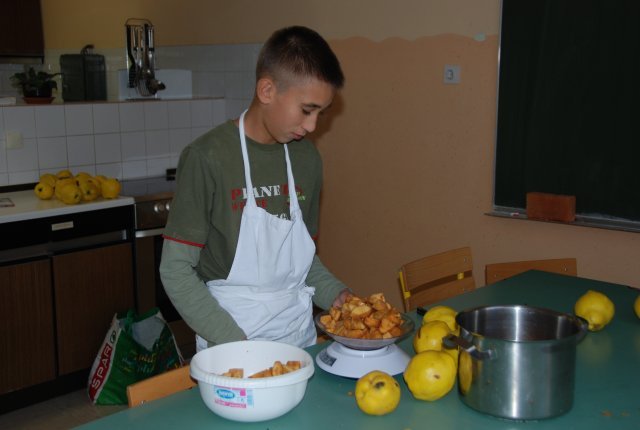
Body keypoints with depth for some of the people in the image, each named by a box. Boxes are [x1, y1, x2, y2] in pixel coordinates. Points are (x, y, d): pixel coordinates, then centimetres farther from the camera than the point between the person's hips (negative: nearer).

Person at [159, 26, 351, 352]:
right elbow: (176, 269, -13)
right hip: (230, 345, -5)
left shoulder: (307, 159, 4)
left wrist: (335, 295, -3)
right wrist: (234, 343, -20)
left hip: (301, 337, 5)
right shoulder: (206, 157, -14)